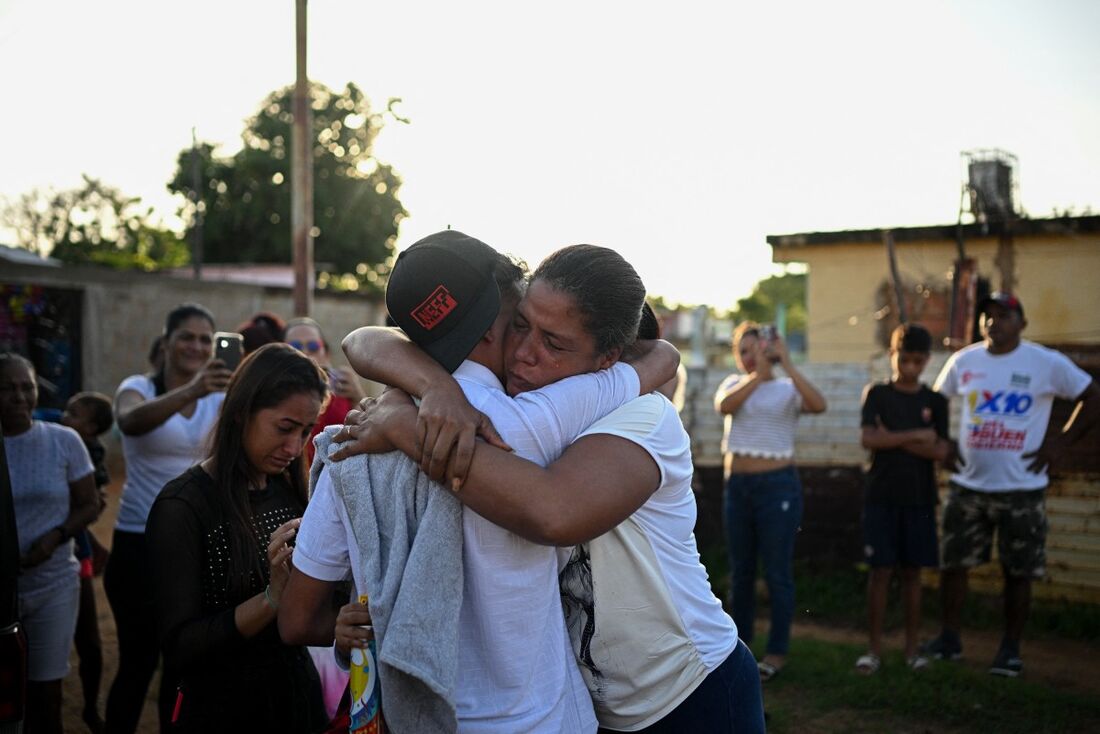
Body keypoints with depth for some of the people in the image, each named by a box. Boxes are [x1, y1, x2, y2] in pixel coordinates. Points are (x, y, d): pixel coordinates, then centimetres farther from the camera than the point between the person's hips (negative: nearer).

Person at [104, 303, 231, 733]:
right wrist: (189, 391, -48)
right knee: (138, 660, -1)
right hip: (141, 544, -4)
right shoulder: (139, 388, -6)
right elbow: (131, 422, -30)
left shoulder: (220, 397, 5)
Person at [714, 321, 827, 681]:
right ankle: (738, 643, 26)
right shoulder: (735, 383, 8)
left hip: (777, 486, -4)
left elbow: (818, 405, -22)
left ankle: (777, 651, 12)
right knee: (740, 570, 13)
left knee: (777, 571, 0)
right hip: (738, 485, 4)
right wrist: (758, 374, -22)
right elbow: (724, 405, -15)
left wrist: (787, 365, -25)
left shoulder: (788, 390, -1)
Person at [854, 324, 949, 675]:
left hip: (919, 499, 2)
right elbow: (868, 439, -12)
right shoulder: (877, 394, 2)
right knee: (880, 570, -1)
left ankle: (911, 647, 17)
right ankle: (875, 648, 7)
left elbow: (940, 451, -5)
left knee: (913, 571, 7)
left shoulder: (935, 401, 5)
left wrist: (893, 439, -10)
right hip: (881, 497, -1)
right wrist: (915, 436, -13)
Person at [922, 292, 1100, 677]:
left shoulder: (1047, 363, -6)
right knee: (952, 562, 5)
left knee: (1018, 572, 5)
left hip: (1021, 489, -3)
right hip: (968, 485, 3)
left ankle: (1011, 649, 19)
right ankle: (949, 638, 20)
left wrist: (1060, 441, -5)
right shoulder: (963, 361, 3)